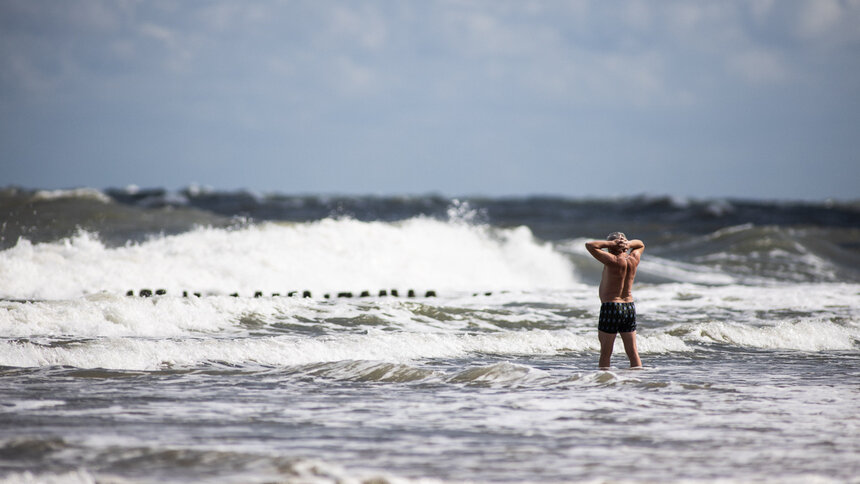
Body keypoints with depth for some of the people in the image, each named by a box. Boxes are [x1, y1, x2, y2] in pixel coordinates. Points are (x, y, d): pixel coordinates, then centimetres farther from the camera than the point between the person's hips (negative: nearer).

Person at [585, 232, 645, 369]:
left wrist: (612, 244, -9)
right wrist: (628, 244, 4)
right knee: (633, 352, 9)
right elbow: (640, 245, 25)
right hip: (630, 308, 6)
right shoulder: (633, 260, 3)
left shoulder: (613, 260, -14)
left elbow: (590, 245, -15)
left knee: (605, 353, 0)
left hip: (611, 307, -6)